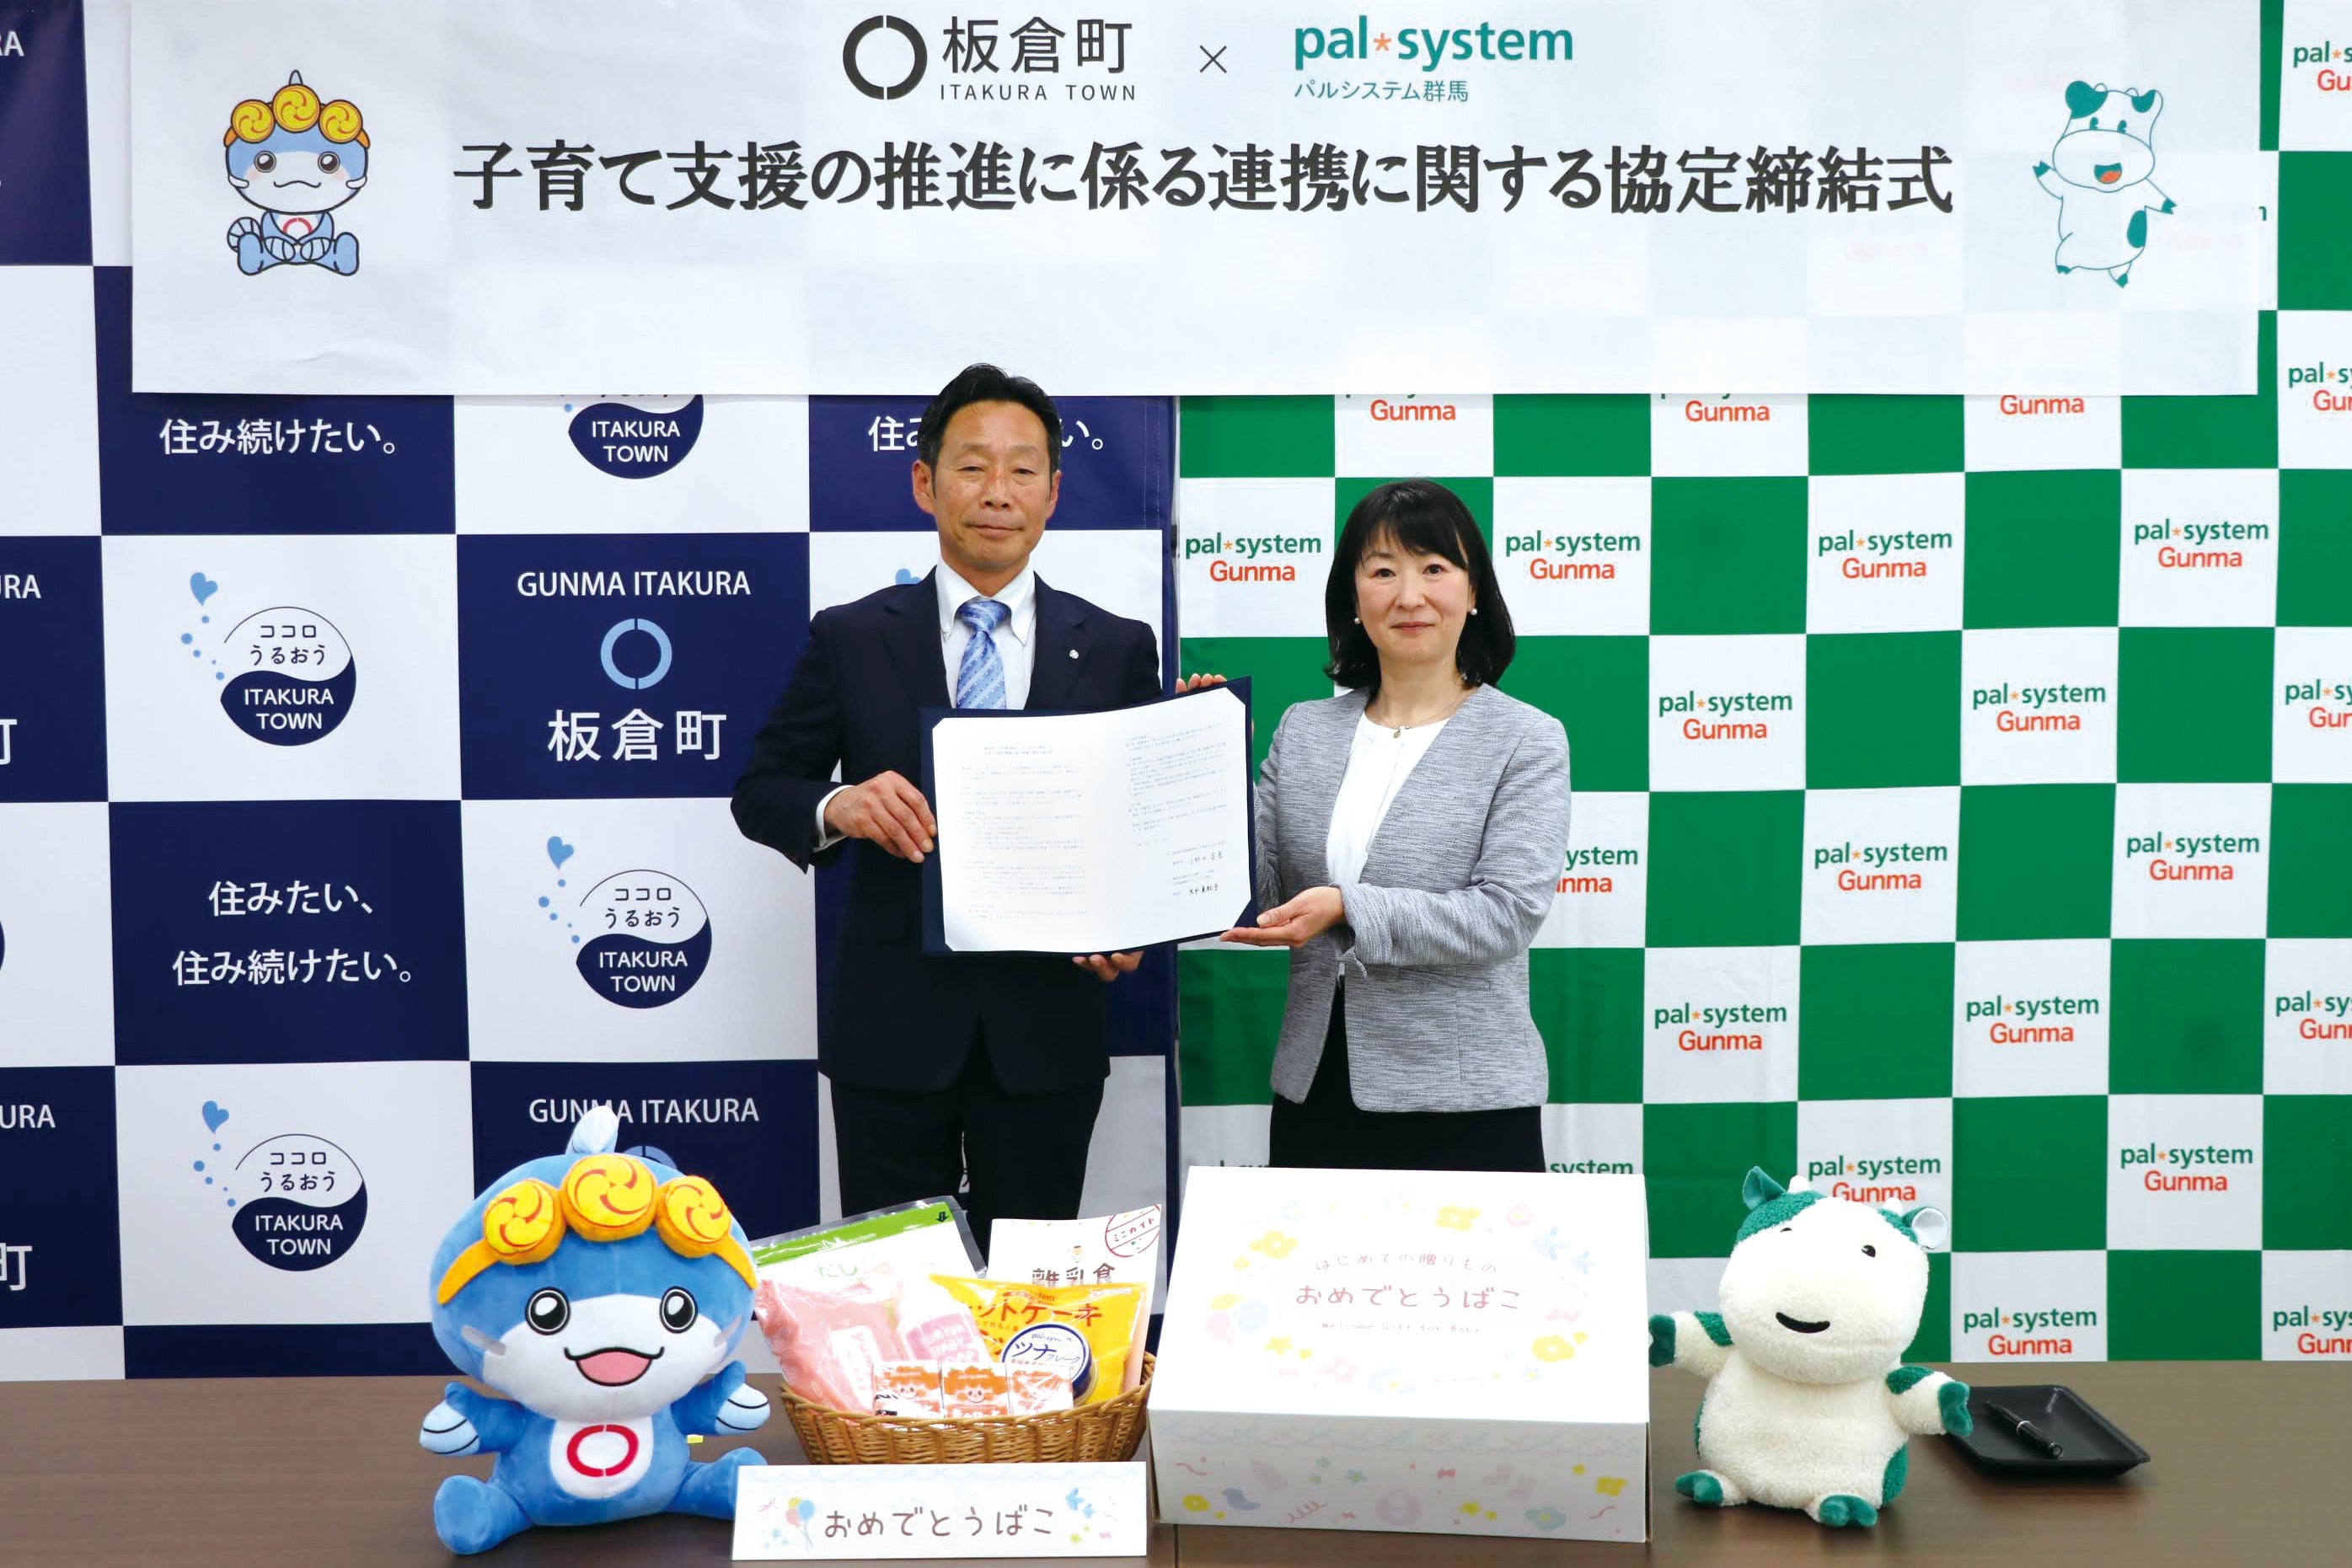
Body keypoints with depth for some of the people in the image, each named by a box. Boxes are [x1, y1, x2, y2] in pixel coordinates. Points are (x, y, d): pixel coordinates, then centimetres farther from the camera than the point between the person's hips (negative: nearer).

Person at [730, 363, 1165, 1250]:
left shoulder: (1117, 649, 4)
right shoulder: (851, 638, 2)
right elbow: (761, 790, 5)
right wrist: (838, 806, -18)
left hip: (1045, 1021, 1)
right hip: (891, 1020, 0)